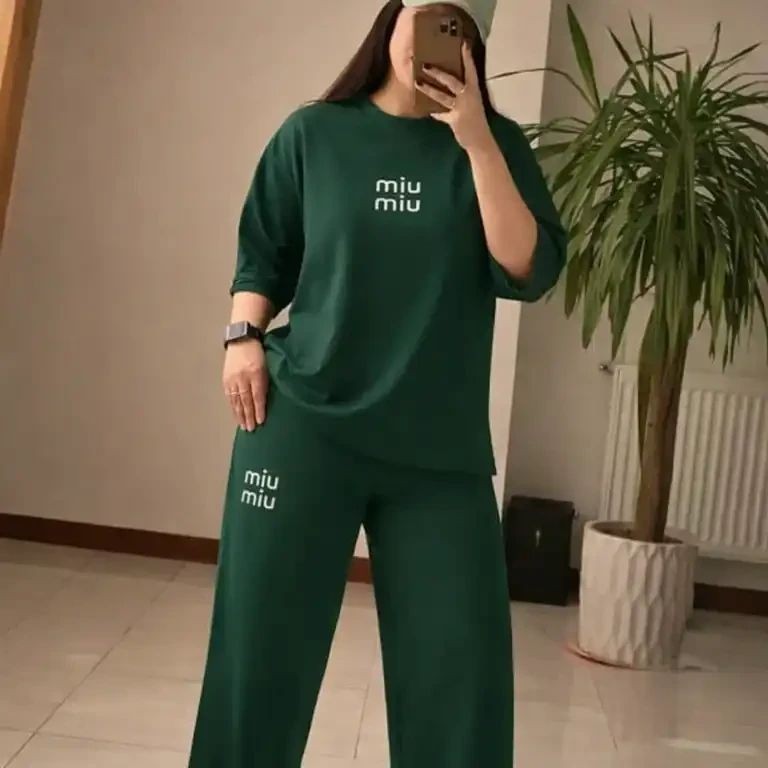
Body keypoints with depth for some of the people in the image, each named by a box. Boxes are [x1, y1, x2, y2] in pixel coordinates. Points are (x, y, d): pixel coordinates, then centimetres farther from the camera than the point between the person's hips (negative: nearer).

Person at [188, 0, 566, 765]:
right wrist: (243, 337, -3)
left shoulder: (494, 144, 6)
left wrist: (476, 142, -12)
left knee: (460, 665, 2)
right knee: (262, 644, 5)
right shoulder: (314, 133, 6)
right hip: (303, 424, 0)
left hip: (440, 445, 1)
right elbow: (262, 254, 13)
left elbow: (529, 272, -6)